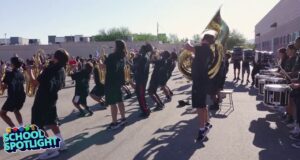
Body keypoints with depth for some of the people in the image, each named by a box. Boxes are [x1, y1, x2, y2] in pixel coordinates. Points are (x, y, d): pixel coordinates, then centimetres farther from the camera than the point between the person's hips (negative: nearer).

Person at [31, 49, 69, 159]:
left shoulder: (50, 69, -21)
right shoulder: (61, 70, 3)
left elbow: (35, 82, -19)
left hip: (41, 101, -8)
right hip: (52, 100, 8)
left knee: (38, 126, 0)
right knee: (51, 123, 22)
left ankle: (51, 149, -2)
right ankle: (61, 143, 26)